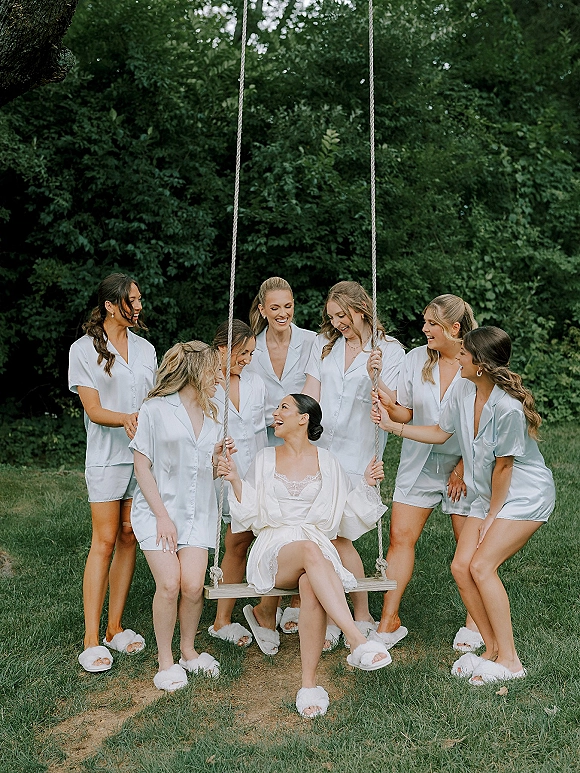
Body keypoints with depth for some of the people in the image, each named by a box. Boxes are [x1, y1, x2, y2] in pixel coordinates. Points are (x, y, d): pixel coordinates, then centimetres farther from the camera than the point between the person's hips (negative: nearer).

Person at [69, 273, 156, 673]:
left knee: (129, 539, 6)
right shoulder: (84, 349, -2)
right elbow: (94, 410, -9)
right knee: (105, 542, -6)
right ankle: (91, 640, 2)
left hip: (143, 455, 4)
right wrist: (125, 419, -26)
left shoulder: (145, 348, 12)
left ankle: (115, 628, 17)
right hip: (107, 458, -4)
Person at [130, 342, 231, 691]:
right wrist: (162, 516, -11)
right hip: (158, 508, -4)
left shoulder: (212, 416, 12)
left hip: (198, 511, 4)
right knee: (169, 584, -14)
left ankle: (188, 650, 15)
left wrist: (218, 457, -3)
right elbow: (142, 467, -5)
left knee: (193, 584, -10)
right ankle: (165, 660, 7)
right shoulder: (156, 409, -4)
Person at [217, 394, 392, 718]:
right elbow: (249, 514, 10)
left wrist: (367, 484, 0)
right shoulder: (266, 459, 15)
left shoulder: (327, 462, 13)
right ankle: (359, 642, -46)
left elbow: (349, 512, 14)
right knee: (311, 551, -38)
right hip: (275, 550, 0)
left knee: (312, 588, -37)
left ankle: (310, 684, -29)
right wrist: (235, 481, -4)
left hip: (317, 542, 1)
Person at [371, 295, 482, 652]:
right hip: (419, 462, 4)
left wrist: (464, 466, -10)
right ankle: (390, 621, 12)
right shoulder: (416, 358, -1)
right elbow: (404, 414, 3)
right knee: (400, 537, 0)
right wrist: (388, 404, -18)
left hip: (464, 464, -3)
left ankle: (474, 622, 26)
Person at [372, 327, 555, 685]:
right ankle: (493, 650, 13)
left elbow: (503, 466, -19)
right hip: (490, 495, 8)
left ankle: (509, 660, -1)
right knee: (461, 566, -2)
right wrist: (392, 424, 4)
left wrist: (491, 517, -8)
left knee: (482, 565, -16)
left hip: (526, 495, -8)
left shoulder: (508, 408, -28)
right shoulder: (464, 391, -5)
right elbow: (440, 433, 9)